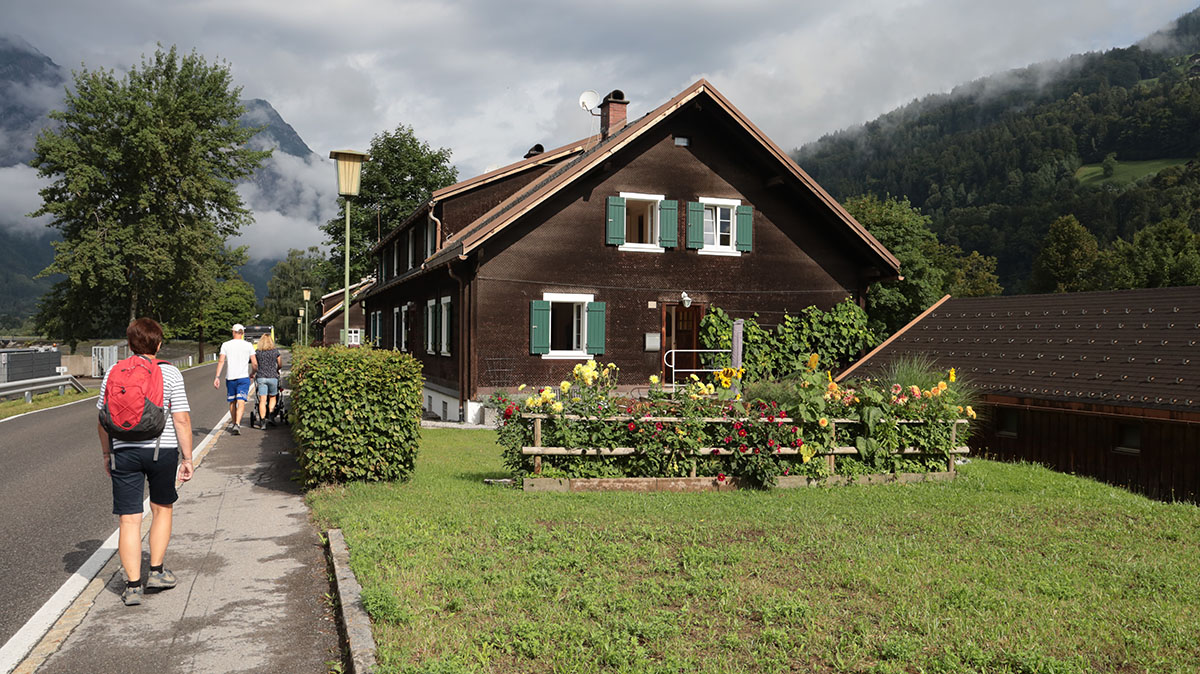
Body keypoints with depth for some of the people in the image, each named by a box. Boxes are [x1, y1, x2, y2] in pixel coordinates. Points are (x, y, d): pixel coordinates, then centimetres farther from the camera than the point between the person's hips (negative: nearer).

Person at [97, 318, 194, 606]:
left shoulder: (113, 373, 4)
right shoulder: (170, 372, -4)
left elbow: (103, 420, 8)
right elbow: (182, 419, -8)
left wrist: (107, 454, 20)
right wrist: (187, 457, -1)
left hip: (124, 452, 2)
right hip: (163, 450, -1)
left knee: (129, 519, 4)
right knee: (162, 509, 20)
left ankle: (133, 586, 6)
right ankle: (156, 571, 23)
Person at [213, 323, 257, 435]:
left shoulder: (226, 345, 4)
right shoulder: (248, 345, 1)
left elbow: (221, 361, -4)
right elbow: (254, 363, 1)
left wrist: (217, 377, -4)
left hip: (230, 377, 2)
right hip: (243, 377, -2)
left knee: (232, 402, 17)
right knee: (241, 402, -8)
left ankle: (233, 423, 30)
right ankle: (237, 424, -23)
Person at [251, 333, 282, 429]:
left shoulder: (258, 353, 2)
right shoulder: (275, 352, 0)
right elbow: (280, 365, 8)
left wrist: (254, 373, 25)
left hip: (261, 377, 1)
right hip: (273, 377, -1)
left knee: (262, 400, 0)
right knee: (272, 397, 17)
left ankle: (262, 422, -4)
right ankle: (271, 415, 0)